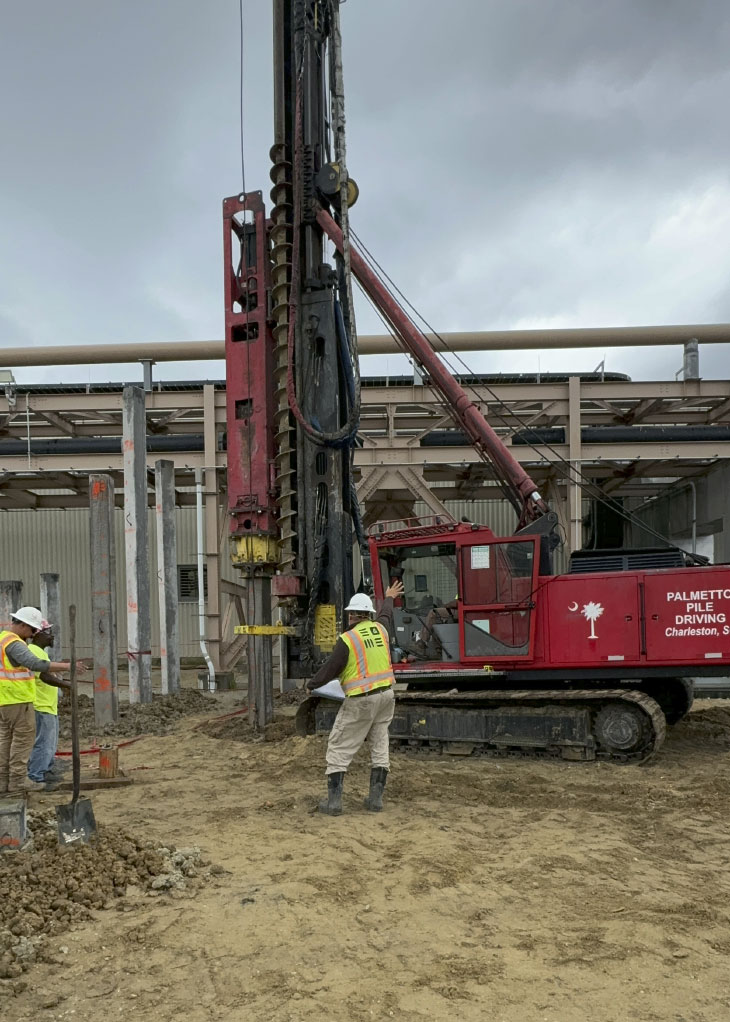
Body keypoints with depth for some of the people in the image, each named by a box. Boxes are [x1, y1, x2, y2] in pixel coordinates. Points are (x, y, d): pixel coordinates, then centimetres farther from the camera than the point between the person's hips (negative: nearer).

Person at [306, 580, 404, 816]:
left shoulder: (347, 639, -13)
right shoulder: (380, 628, 5)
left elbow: (330, 669, -8)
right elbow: (385, 615, 29)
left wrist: (311, 685, 10)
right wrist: (389, 598, 51)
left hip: (360, 701, -6)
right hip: (385, 695, 6)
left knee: (339, 748, 2)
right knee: (379, 744, 14)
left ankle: (334, 800, 0)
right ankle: (376, 797, 12)